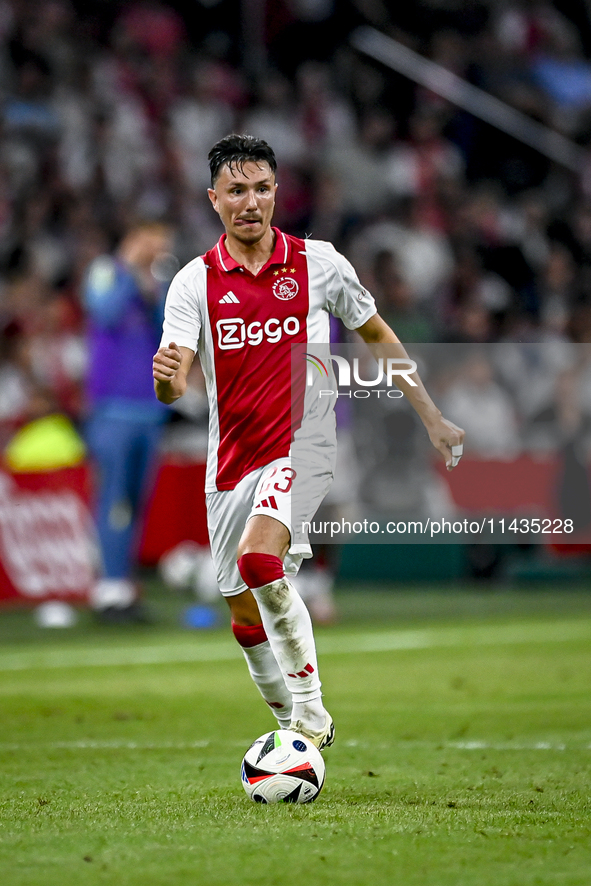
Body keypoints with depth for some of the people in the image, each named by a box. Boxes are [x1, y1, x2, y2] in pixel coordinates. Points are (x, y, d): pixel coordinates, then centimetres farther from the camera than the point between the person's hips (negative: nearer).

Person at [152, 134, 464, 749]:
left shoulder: (319, 263, 0)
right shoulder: (195, 282, -1)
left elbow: (377, 335, 15)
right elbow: (171, 387, -11)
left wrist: (432, 417, 16)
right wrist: (167, 377, -36)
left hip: (302, 445, -3)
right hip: (231, 462, 3)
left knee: (259, 558, -29)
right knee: (246, 619, 7)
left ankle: (310, 710, -19)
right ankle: (294, 725, 29)